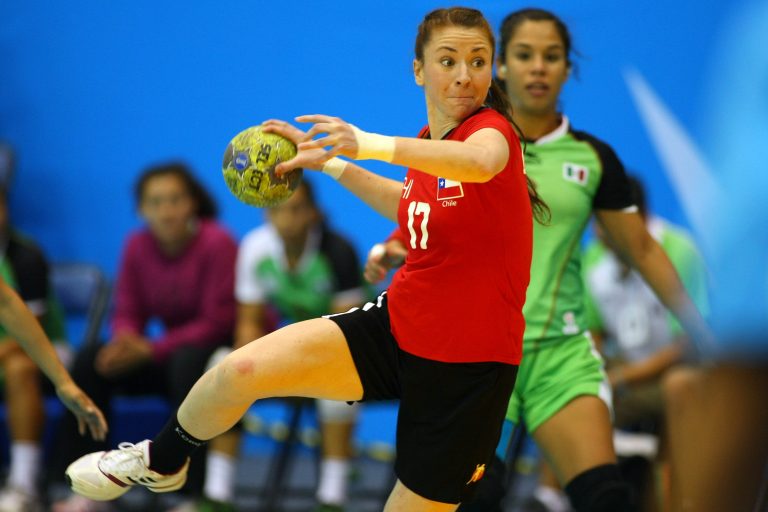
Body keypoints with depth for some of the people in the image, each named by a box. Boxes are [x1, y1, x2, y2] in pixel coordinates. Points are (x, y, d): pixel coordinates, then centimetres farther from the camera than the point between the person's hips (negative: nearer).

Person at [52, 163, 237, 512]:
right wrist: (125, 339, -21)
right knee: (89, 361, -11)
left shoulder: (217, 244, -17)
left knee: (187, 362, -38)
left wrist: (151, 349, -24)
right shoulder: (138, 247, -1)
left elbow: (218, 322, -19)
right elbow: (128, 312, 4)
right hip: (172, 353, 6)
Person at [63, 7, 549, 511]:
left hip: (468, 366, -5)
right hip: (398, 324, 5)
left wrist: (371, 144, -58)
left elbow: (480, 162, -43)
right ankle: (161, 462, 18)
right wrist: (330, 163, 20)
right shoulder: (428, 143, 5)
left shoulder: (491, 127, -16)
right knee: (239, 371, -10)